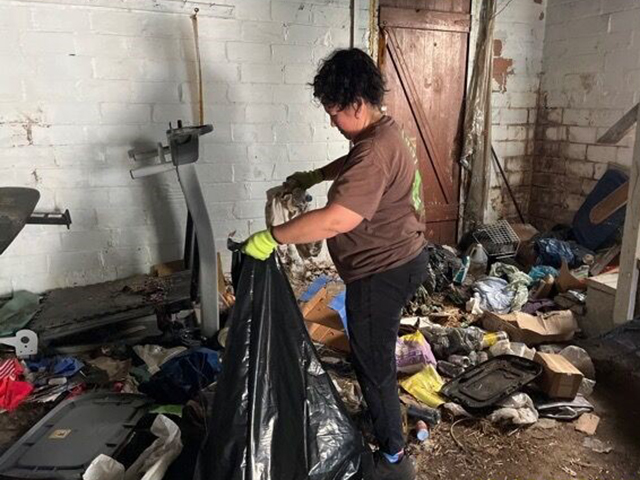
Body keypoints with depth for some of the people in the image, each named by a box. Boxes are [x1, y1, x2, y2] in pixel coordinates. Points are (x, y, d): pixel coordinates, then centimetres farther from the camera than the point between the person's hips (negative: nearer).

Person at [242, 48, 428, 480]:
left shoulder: (375, 151, -28)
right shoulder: (383, 133, 6)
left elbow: (338, 219, -38)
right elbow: (351, 164, 27)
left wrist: (271, 238, -32)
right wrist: (313, 177, 17)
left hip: (382, 273, -10)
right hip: (399, 260, 10)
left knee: (373, 363, 6)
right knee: (376, 353, 26)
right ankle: (383, 416, 48)